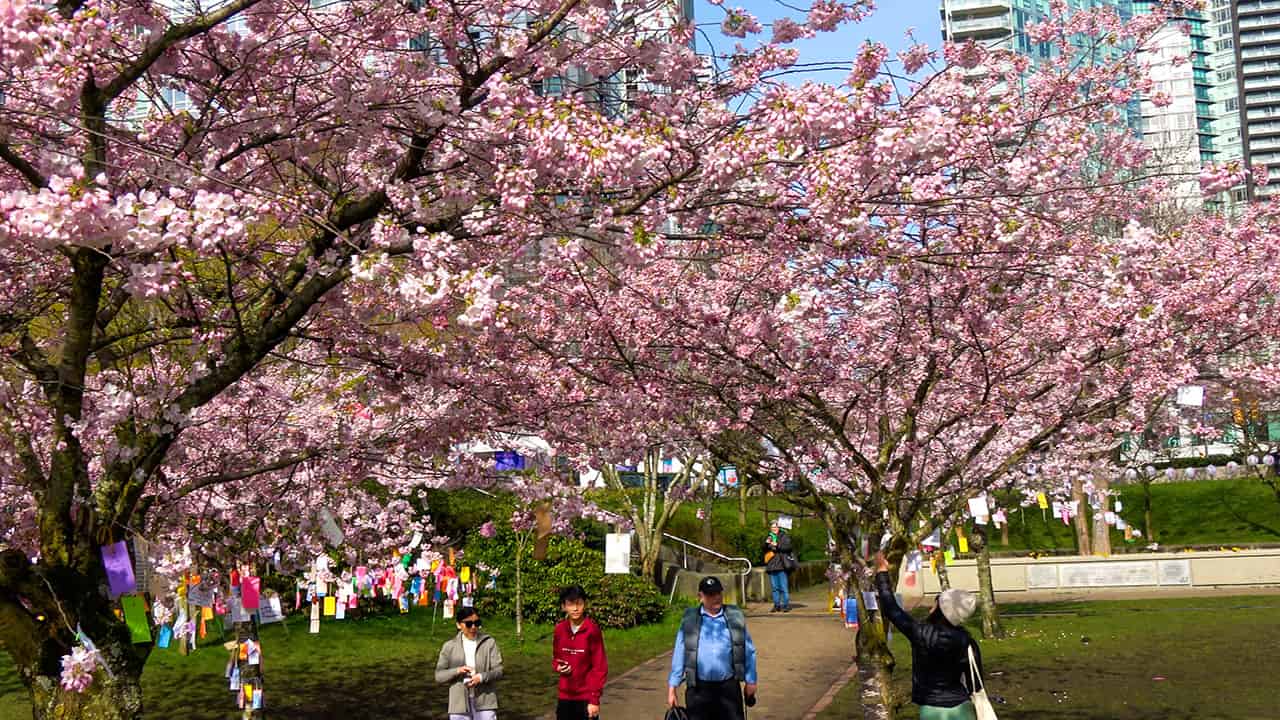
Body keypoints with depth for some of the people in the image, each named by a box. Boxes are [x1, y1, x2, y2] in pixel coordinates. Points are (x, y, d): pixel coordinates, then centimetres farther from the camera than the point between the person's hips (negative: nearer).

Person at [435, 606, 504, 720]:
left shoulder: (489, 642, 1)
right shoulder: (450, 646, 4)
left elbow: (498, 670, -1)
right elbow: (439, 675, 3)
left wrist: (482, 677, -20)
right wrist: (457, 671, -15)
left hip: (484, 702, -1)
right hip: (459, 703, 1)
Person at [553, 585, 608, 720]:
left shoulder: (592, 630, -13)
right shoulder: (560, 629, 1)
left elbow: (600, 666, -11)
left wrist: (595, 699, -13)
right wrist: (558, 666, -5)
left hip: (586, 697, -5)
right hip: (565, 696, 5)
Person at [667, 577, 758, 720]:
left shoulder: (736, 618, 3)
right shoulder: (690, 620, 1)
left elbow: (748, 652, 9)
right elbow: (679, 655, 3)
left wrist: (751, 681, 8)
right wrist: (672, 688, 2)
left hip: (729, 687, 0)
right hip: (698, 688, 0)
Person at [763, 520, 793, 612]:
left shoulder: (784, 536, 4)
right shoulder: (768, 537, 19)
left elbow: (788, 547, -10)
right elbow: (764, 550, 17)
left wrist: (777, 545, -19)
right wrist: (766, 544, -2)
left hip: (781, 566, -5)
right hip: (771, 566, 5)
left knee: (783, 587, -7)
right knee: (774, 587, 7)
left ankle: (786, 605, -5)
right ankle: (777, 605, 11)